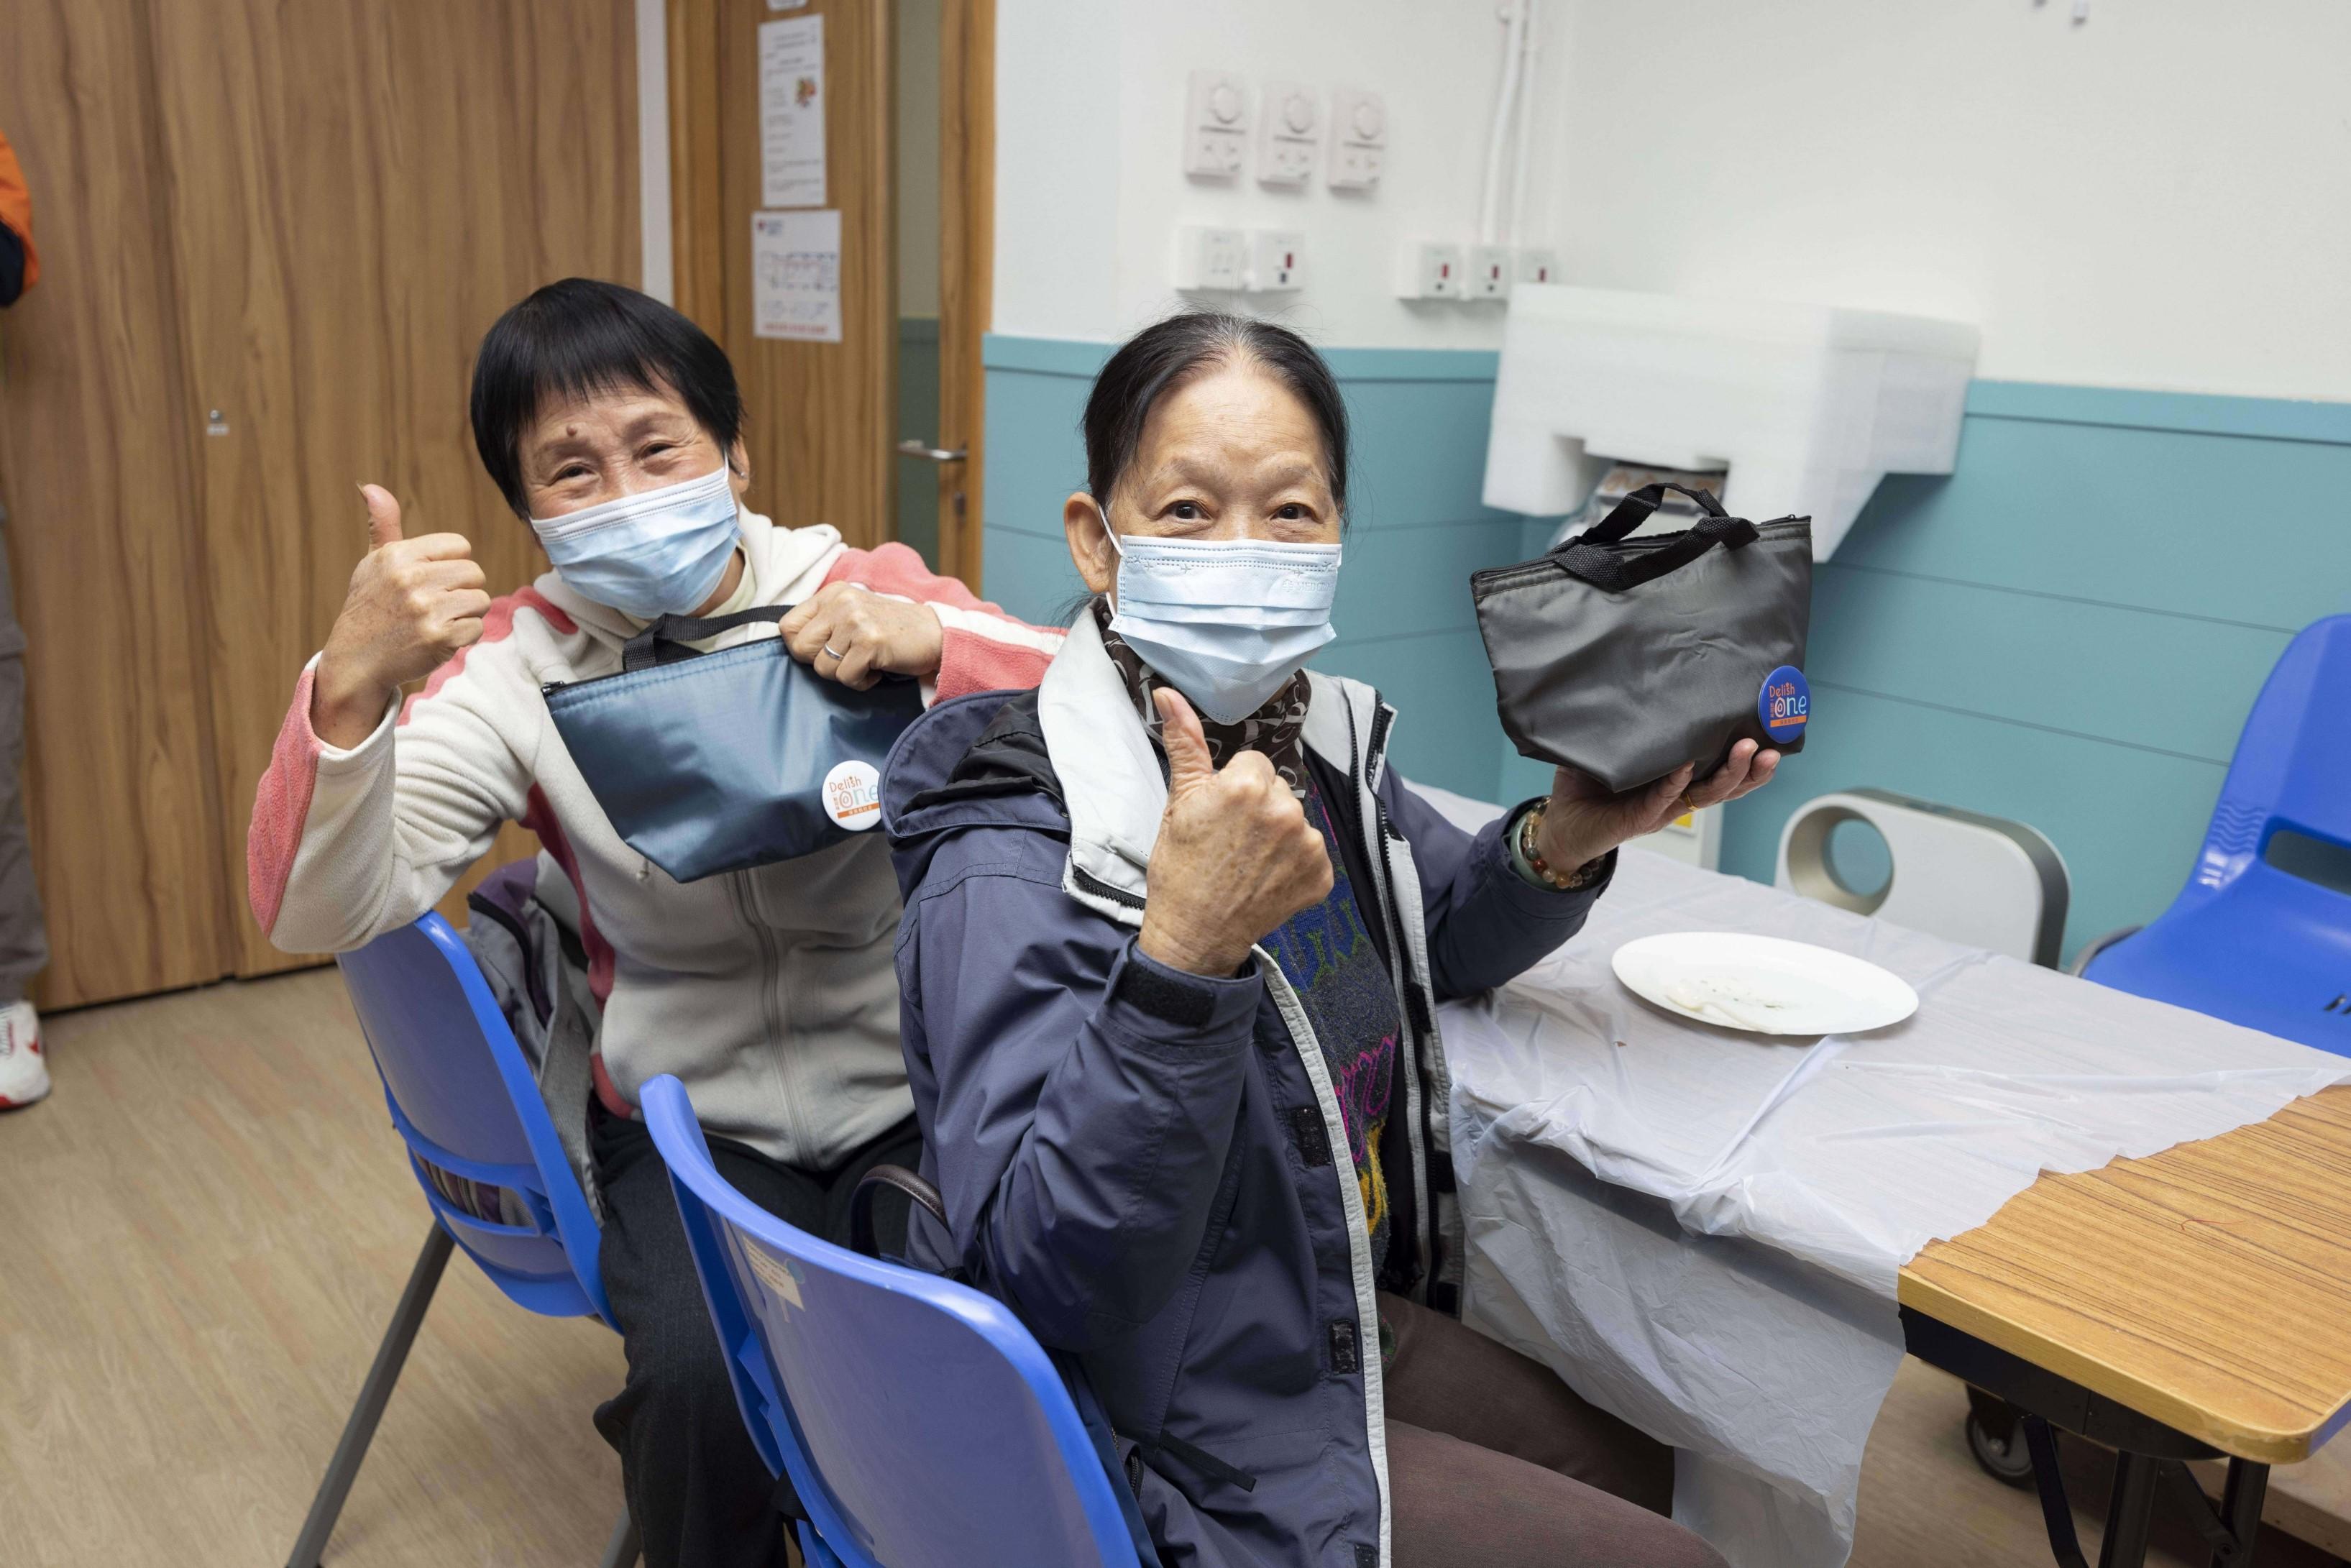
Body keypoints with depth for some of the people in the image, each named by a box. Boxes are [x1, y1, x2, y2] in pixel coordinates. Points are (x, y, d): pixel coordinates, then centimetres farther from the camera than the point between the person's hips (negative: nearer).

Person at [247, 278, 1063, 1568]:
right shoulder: (514, 672, -2)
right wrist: (351, 688, -30)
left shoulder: (866, 600, -5)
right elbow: (320, 913, -13)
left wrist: (932, 641, -32)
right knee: (700, 1376, -26)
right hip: (693, 1120, 0)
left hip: (916, 1096, 1)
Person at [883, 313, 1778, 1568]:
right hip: (1182, 1454, -7)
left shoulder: (1319, 739, -5)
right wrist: (1184, 952, -46)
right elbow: (1049, 1270, -34)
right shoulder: (1008, 871, -29)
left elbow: (1445, 934, 13)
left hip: (1337, 1316, 8)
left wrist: (1563, 843, -9)